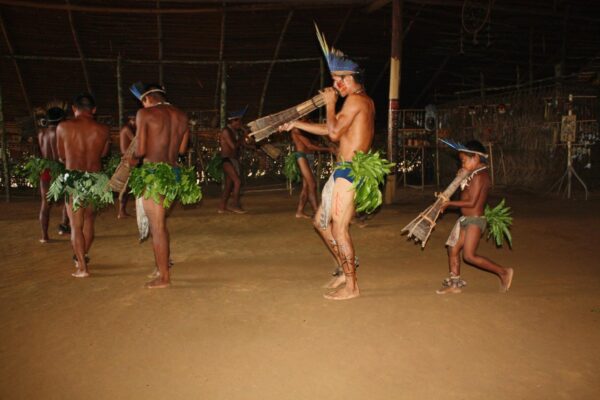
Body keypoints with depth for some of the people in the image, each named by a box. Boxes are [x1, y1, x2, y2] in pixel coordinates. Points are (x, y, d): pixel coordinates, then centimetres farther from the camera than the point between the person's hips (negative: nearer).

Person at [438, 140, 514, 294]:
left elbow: (471, 202, -23)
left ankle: (503, 272, 4)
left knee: (469, 256, -9)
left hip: (474, 220, -10)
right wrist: (463, 179, 9)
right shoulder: (480, 174, 12)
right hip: (466, 220, 10)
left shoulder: (478, 176, -19)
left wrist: (449, 203, -16)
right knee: (453, 249, 11)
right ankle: (454, 284, 20)